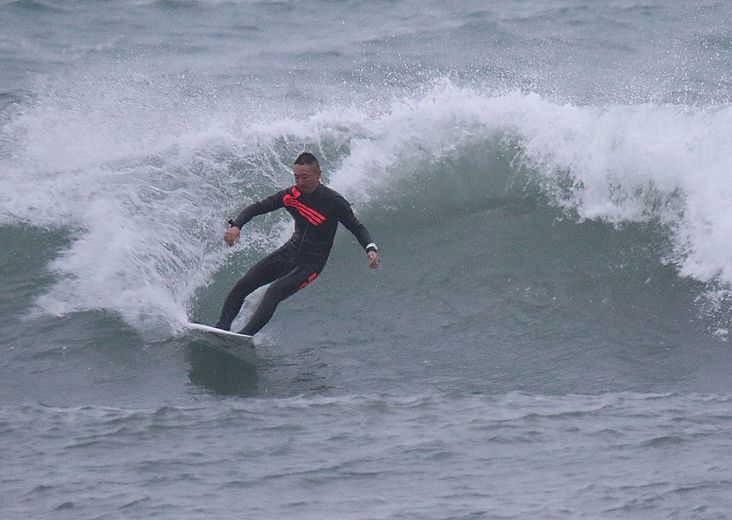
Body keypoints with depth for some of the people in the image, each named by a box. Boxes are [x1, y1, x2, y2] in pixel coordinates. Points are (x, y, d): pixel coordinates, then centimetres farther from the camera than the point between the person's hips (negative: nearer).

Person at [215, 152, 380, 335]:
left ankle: (244, 336, -32)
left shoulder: (334, 202, -18)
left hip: (311, 263, -6)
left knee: (274, 292, -27)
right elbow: (256, 208, 0)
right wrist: (236, 226, -18)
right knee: (242, 286, -3)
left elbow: (358, 229, -10)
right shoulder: (291, 195, -6)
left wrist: (371, 248, -30)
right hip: (289, 252, 6)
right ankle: (221, 328, 2)